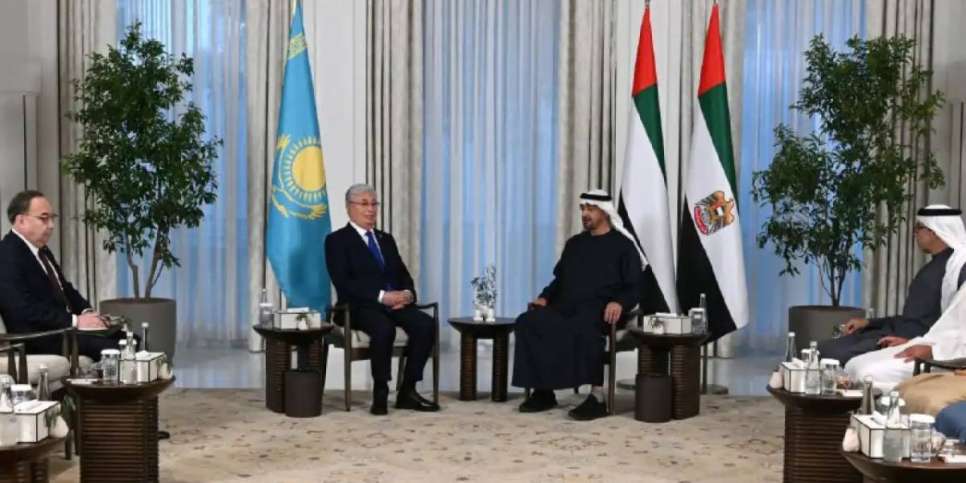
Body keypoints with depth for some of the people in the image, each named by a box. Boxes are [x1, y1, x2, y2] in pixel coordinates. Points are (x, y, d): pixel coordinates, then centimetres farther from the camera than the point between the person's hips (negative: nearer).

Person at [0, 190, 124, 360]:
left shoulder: (42, 250, 17)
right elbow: (25, 308, -22)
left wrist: (87, 312, 2)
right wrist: (75, 321, -21)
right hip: (38, 337, -10)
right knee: (108, 346, -28)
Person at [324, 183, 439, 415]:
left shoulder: (386, 239, 22)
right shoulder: (337, 240, 2)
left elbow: (404, 275, 17)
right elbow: (343, 283, -11)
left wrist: (408, 293, -8)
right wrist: (382, 296, -20)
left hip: (395, 302, 6)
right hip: (360, 306, -6)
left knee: (426, 324, -23)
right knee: (384, 329, -37)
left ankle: (407, 392, -16)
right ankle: (380, 393, -19)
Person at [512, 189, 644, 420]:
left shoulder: (623, 245, 5)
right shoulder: (574, 243, 23)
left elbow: (634, 287, -1)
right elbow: (559, 279, 26)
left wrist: (619, 302, -22)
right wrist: (545, 297, 5)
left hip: (599, 310, -5)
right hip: (566, 307, 6)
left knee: (584, 329, -41)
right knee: (527, 322, -21)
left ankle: (597, 398, -35)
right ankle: (543, 391, -18)